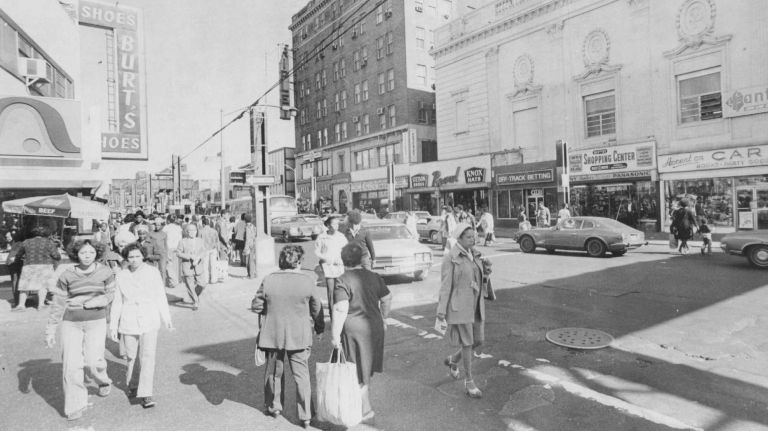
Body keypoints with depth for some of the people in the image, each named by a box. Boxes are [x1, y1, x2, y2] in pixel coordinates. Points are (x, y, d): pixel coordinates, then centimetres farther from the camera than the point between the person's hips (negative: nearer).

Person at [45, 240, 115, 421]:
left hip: (96, 322, -1)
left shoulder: (106, 272, -6)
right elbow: (58, 304, 0)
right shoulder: (67, 276, -5)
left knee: (93, 362, -7)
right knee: (71, 364, -1)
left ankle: (103, 380, 29)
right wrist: (51, 331, 2)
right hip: (70, 323, 1)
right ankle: (75, 406, 14)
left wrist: (85, 303, -16)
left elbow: (109, 296, -4)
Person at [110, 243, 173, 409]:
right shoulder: (121, 276, 0)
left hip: (149, 322, -1)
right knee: (131, 357, 14)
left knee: (148, 357, -7)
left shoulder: (153, 272, -3)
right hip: (128, 322, 1)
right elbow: (116, 302, 5)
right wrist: (113, 326, 4)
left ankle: (146, 395, -3)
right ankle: (130, 385, 39)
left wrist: (167, 319, 2)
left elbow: (160, 297, 2)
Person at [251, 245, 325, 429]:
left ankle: (274, 406, 39)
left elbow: (256, 306, -2)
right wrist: (320, 328, 15)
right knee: (302, 375, 10)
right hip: (299, 337, -1)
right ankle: (305, 415, 15)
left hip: (273, 335, 2)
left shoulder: (268, 280, -9)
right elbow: (316, 309, -2)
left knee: (274, 372, 22)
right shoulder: (307, 280, -11)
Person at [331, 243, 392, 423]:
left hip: (353, 330, -6)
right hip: (374, 327, 6)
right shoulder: (374, 277, 3)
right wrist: (382, 318, 24)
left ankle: (366, 410, 20)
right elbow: (387, 299, 10)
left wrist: (335, 335, -17)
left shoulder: (343, 282, -14)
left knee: (357, 371, 9)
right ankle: (363, 401, 39)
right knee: (366, 367, 23)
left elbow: (340, 310, -22)